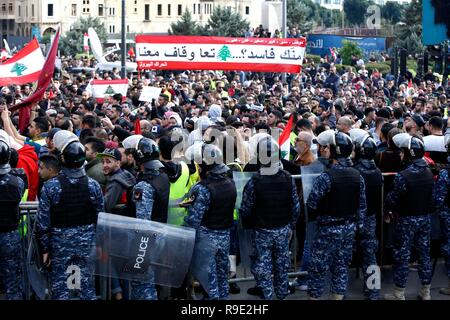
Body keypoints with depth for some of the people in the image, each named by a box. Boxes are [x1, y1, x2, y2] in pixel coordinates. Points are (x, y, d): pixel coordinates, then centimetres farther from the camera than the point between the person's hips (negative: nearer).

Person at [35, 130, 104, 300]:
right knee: (87, 287, 10)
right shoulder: (93, 185, -5)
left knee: (60, 290, 7)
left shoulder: (50, 186, -12)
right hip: (87, 243, 2)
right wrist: (98, 244, 13)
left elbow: (42, 222, -8)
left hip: (60, 244, -2)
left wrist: (45, 249, 2)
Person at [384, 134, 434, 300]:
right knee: (424, 253, 14)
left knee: (402, 256, 3)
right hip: (425, 218, 6)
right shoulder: (428, 172, -1)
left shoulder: (402, 176, -21)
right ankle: (426, 291, 22)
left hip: (406, 220, -6)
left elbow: (392, 199, -15)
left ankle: (399, 294, 11)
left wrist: (387, 209, 6)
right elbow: (431, 196, 7)